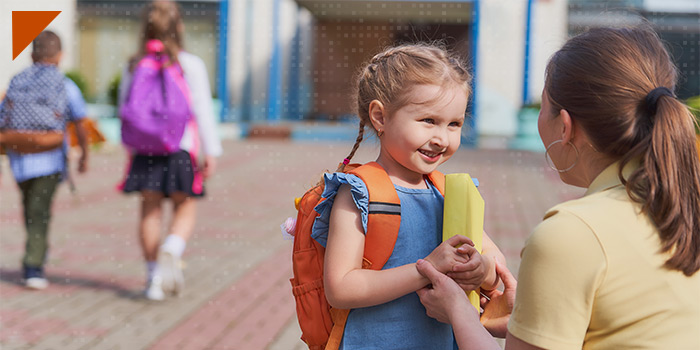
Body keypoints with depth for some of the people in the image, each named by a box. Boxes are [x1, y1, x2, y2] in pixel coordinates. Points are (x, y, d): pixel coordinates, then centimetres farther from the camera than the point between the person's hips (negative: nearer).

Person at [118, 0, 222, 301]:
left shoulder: (134, 66, 4)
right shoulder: (190, 65, -7)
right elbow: (202, 111, -7)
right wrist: (211, 151, -2)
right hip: (181, 147, -3)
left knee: (150, 210, 10)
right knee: (185, 208, 10)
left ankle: (153, 277, 11)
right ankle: (171, 251, -18)